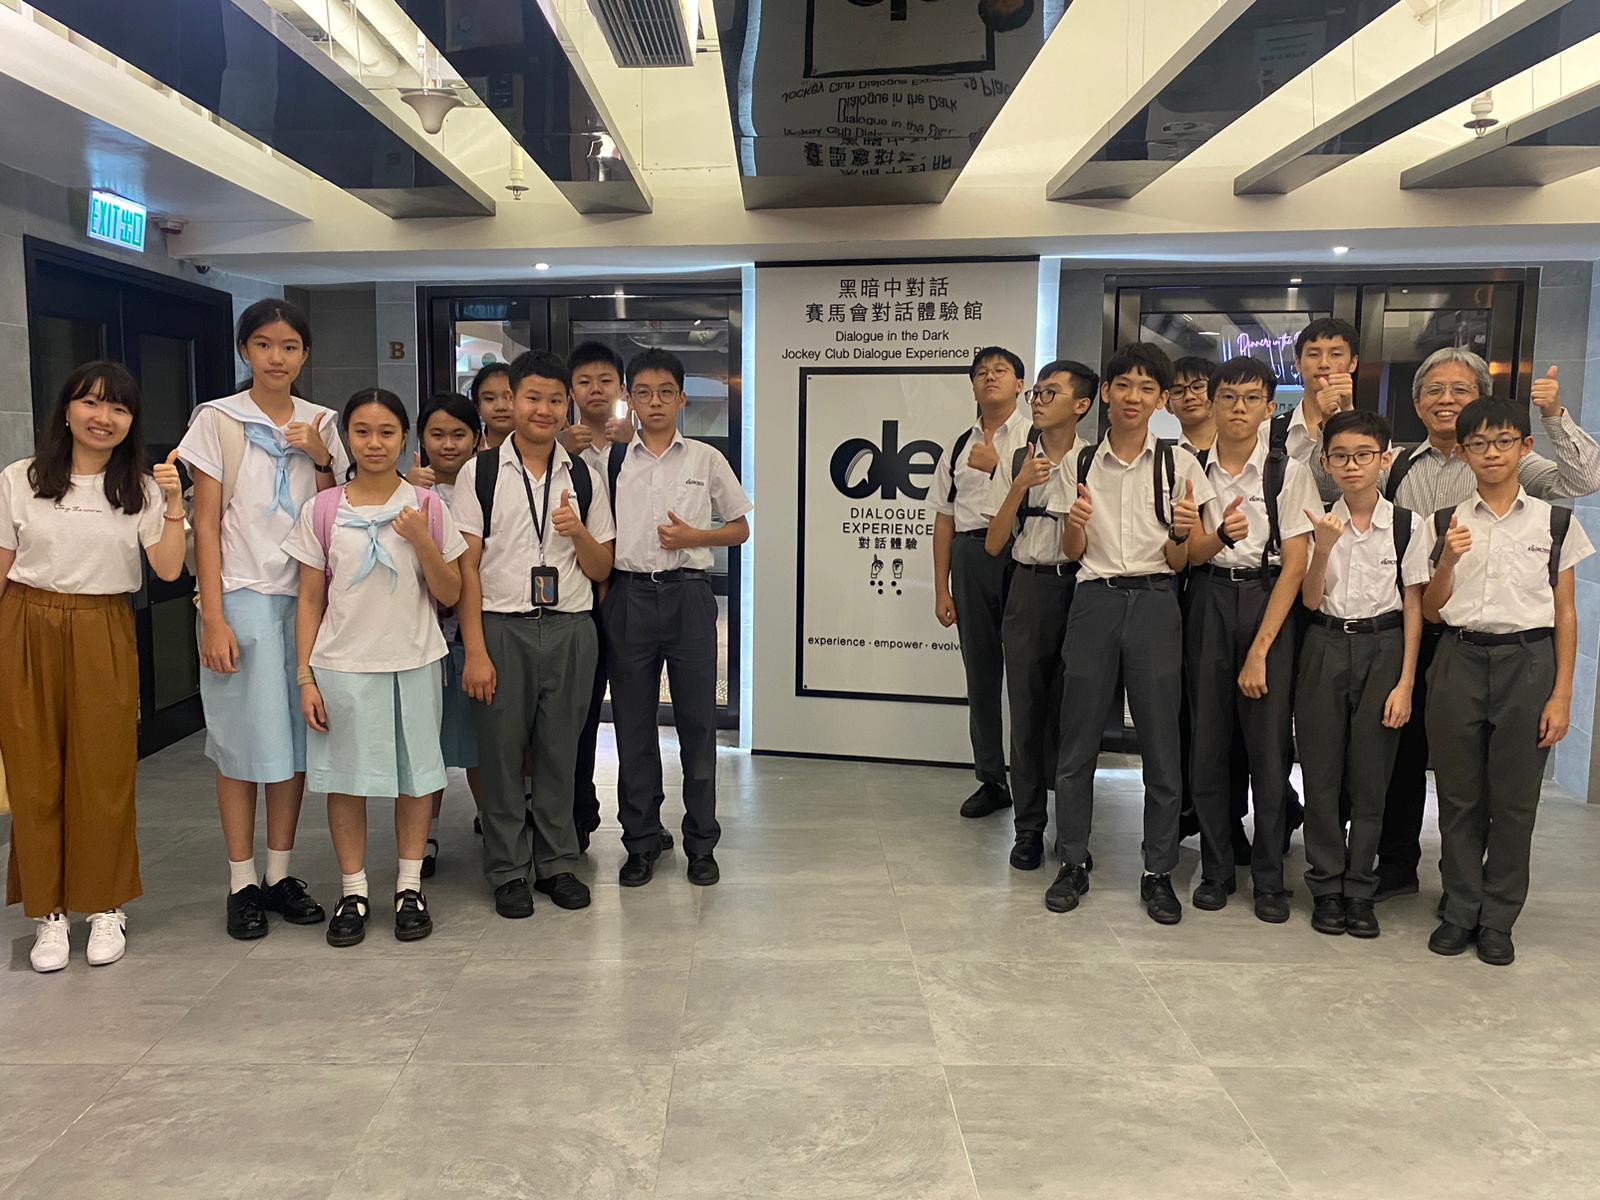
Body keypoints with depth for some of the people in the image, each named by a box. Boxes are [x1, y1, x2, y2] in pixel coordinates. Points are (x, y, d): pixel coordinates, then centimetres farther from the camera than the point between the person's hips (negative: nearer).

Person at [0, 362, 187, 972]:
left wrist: (174, 502, -16)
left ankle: (106, 909, 18)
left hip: (103, 636, 0)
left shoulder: (141, 488, 4)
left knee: (104, 775, 3)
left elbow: (168, 569, -6)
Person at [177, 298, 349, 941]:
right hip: (241, 597, -3)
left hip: (305, 595, 3)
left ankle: (280, 873, 19)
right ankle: (242, 882, 12)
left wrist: (321, 459, -6)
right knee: (242, 741, 1)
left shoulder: (321, 424, 9)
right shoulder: (217, 420, -1)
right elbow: (206, 523, -4)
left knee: (295, 736, 7)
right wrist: (213, 618, -10)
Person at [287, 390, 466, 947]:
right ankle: (353, 891, 22)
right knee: (346, 778, 7)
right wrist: (305, 677, -2)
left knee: (415, 774, 8)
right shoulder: (321, 510, 0)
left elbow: (450, 595, 0)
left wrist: (421, 541, -15)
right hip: (342, 666, 0)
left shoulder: (426, 506, 0)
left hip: (414, 664, 0)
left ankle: (409, 886, 23)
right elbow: (310, 600, 3)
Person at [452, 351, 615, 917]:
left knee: (560, 752, 9)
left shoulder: (583, 477, 9)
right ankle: (508, 872, 20)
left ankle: (557, 863, 25)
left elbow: (601, 570, 11)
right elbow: (466, 567, -3)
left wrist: (578, 531, -10)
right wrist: (475, 651, -9)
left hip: (571, 630, 2)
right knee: (502, 753, 5)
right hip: (503, 629, -2)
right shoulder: (479, 472, 1)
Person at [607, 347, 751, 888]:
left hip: (688, 594, -1)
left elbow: (740, 529, 10)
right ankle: (641, 842, 19)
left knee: (697, 721, 4)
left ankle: (701, 843, 16)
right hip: (629, 595, 1)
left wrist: (693, 537, -7)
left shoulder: (706, 459, 6)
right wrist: (599, 594, -2)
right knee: (633, 724, 6)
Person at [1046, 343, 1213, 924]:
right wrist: (1075, 522, -13)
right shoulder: (1081, 463, 7)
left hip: (1155, 603, -1)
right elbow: (1073, 553, 8)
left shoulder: (1178, 464, 4)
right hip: (1094, 599, 1)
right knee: (1078, 741, 4)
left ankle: (1158, 872, 17)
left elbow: (1177, 564, 4)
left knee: (1161, 745, 3)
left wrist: (1182, 534, -17)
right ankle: (1073, 863, 19)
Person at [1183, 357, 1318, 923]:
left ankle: (1269, 879, 15)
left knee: (1268, 743, -1)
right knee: (1208, 740, 4)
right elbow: (1189, 554, 0)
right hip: (1208, 602, 2)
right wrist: (1221, 536, -25)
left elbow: (1295, 564, -6)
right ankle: (1215, 870, 19)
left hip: (1268, 602, -2)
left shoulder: (1289, 472, -2)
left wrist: (1260, 650, -11)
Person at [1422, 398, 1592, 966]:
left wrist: (1561, 694, -1)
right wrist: (1449, 561, -12)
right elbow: (1430, 610, 7)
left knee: (1515, 800, 5)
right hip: (1460, 660, 1)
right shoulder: (1446, 522, 6)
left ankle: (1497, 920, 19)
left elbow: (1565, 613, 4)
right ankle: (1460, 911, 21)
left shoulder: (1555, 523, 4)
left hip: (1528, 661, -1)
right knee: (1458, 795, 7)